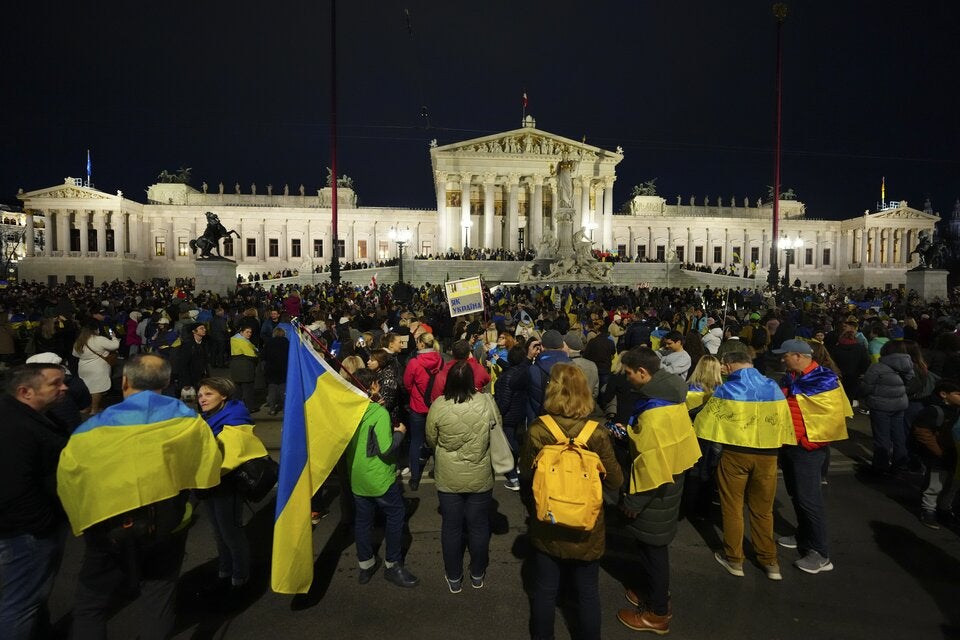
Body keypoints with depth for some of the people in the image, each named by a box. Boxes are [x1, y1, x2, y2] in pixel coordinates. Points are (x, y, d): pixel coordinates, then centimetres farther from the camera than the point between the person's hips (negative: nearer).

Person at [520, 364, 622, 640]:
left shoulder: (536, 431, -19)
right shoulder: (596, 434, -21)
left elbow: (526, 475, -4)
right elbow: (615, 482, -9)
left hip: (547, 526, 1)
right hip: (587, 526, -1)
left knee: (545, 590, 20)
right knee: (588, 593, 20)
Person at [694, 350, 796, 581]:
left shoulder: (726, 390, -8)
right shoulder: (774, 388, 0)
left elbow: (705, 421, -3)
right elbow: (785, 422, 3)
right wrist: (775, 442, 16)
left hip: (735, 454, -3)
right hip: (767, 455, 3)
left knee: (732, 507, 12)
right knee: (762, 509, 17)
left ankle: (734, 559, 21)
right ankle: (769, 561, 26)